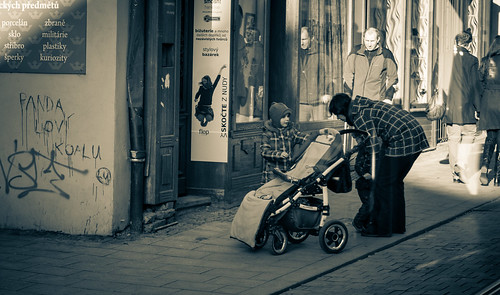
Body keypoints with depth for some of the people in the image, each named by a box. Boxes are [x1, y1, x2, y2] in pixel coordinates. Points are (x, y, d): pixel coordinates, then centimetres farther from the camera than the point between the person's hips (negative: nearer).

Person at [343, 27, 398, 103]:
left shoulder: (386, 54, 1)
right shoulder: (356, 51, 5)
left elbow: (392, 78, 9)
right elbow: (347, 73, 12)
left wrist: (388, 98, 2)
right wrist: (348, 94, 5)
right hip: (356, 99, 2)